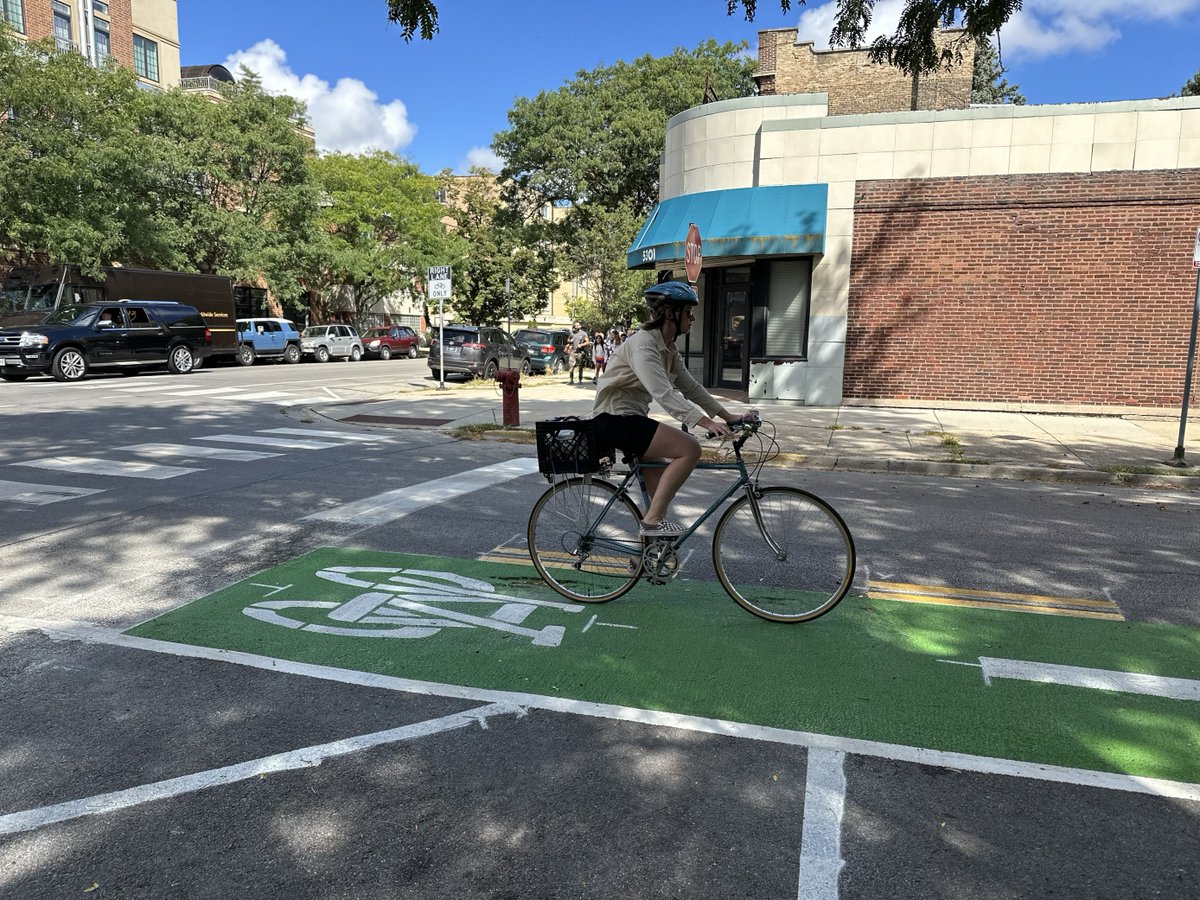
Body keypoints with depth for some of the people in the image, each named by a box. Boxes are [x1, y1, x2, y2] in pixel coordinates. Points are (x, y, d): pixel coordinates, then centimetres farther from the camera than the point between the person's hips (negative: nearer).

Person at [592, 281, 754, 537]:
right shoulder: (643, 344, -19)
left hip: (631, 418, 10)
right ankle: (652, 521, -14)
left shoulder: (668, 349, 11)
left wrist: (728, 416, 4)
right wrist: (706, 423, -37)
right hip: (615, 418, -10)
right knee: (690, 449, -19)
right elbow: (664, 393, -30)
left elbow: (691, 387, 12)